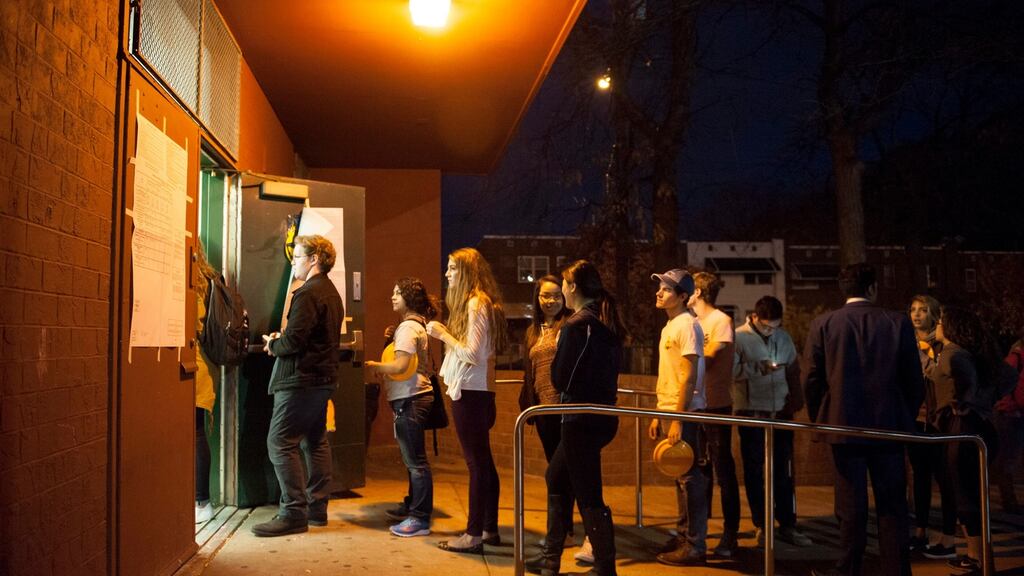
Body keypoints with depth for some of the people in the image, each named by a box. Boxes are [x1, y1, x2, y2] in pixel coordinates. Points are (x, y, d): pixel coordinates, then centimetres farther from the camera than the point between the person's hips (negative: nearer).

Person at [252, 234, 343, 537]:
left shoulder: (308, 293, -16)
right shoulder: (331, 292, 17)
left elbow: (293, 340, -22)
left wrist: (273, 345, -2)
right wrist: (281, 341, 9)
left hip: (300, 380, -11)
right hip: (323, 377, 11)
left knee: (280, 443, -7)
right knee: (315, 442, 14)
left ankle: (294, 514, -6)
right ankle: (317, 508, 20)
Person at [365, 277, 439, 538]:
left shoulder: (408, 327, -14)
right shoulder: (417, 325, 17)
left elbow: (400, 365, -23)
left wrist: (375, 366, -5)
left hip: (410, 399, -11)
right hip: (413, 396, 11)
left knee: (415, 460, -7)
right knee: (413, 458, 19)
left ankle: (420, 518, -4)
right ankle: (412, 506, 30)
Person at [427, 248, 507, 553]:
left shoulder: (476, 303, -14)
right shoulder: (480, 302, 16)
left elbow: (473, 354, -21)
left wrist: (443, 333, -11)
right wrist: (445, 334, 10)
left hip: (470, 393, -10)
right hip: (476, 391, 10)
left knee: (476, 462, -5)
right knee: (483, 461, 15)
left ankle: (474, 535, 1)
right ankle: (489, 529, 24)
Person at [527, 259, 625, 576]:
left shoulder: (576, 325, -16)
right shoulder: (607, 323, 10)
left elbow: (560, 379, -14)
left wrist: (557, 351, 3)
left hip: (581, 420, -10)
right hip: (603, 415, 10)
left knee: (589, 496, -2)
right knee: (556, 479, 22)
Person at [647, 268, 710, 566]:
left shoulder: (687, 324, -13)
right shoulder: (669, 326, 15)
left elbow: (690, 376, -19)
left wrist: (678, 419, -21)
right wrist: (658, 414, 18)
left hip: (685, 414, -9)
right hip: (671, 412, 9)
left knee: (690, 478, -3)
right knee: (681, 477, 15)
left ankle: (695, 546, 4)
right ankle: (684, 536, 24)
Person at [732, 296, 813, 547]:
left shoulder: (783, 337, 10)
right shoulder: (739, 337, -6)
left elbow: (793, 370, 19)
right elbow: (731, 371, -17)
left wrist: (796, 398, 8)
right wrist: (758, 368, -28)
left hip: (781, 411, 4)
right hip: (752, 411, -4)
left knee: (783, 471, 9)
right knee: (754, 471, 6)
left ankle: (787, 525, 17)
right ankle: (761, 526, 17)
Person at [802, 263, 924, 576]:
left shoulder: (823, 324, -4)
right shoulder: (898, 323, -2)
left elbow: (810, 378, -3)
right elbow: (914, 380, 1)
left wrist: (819, 419, 11)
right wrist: (906, 418, 15)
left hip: (843, 427, -1)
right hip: (890, 426, 1)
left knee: (851, 505, 7)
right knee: (892, 506, 10)